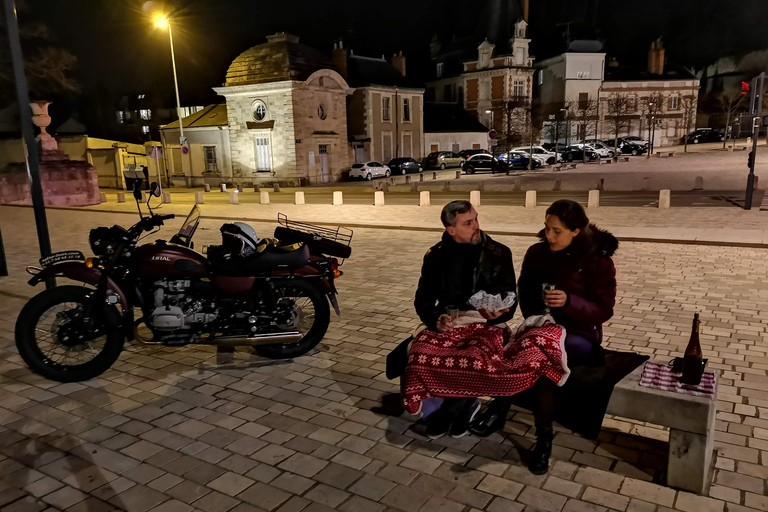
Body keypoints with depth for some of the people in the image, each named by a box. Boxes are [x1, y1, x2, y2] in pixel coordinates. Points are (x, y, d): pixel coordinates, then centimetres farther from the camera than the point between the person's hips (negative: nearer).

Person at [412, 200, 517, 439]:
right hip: (448, 323, 3)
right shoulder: (436, 255, 2)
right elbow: (423, 298, -1)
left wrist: (497, 313, -30)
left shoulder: (498, 253, -4)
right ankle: (466, 403, 2)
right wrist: (436, 319, -24)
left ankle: (447, 411, 3)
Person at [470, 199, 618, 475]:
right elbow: (525, 293, 11)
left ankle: (501, 407, -21)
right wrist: (535, 318, -8)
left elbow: (603, 311, -11)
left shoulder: (599, 261, -11)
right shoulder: (537, 253, 0)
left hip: (579, 337, -3)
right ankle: (544, 437, -20)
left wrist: (569, 302, -29)